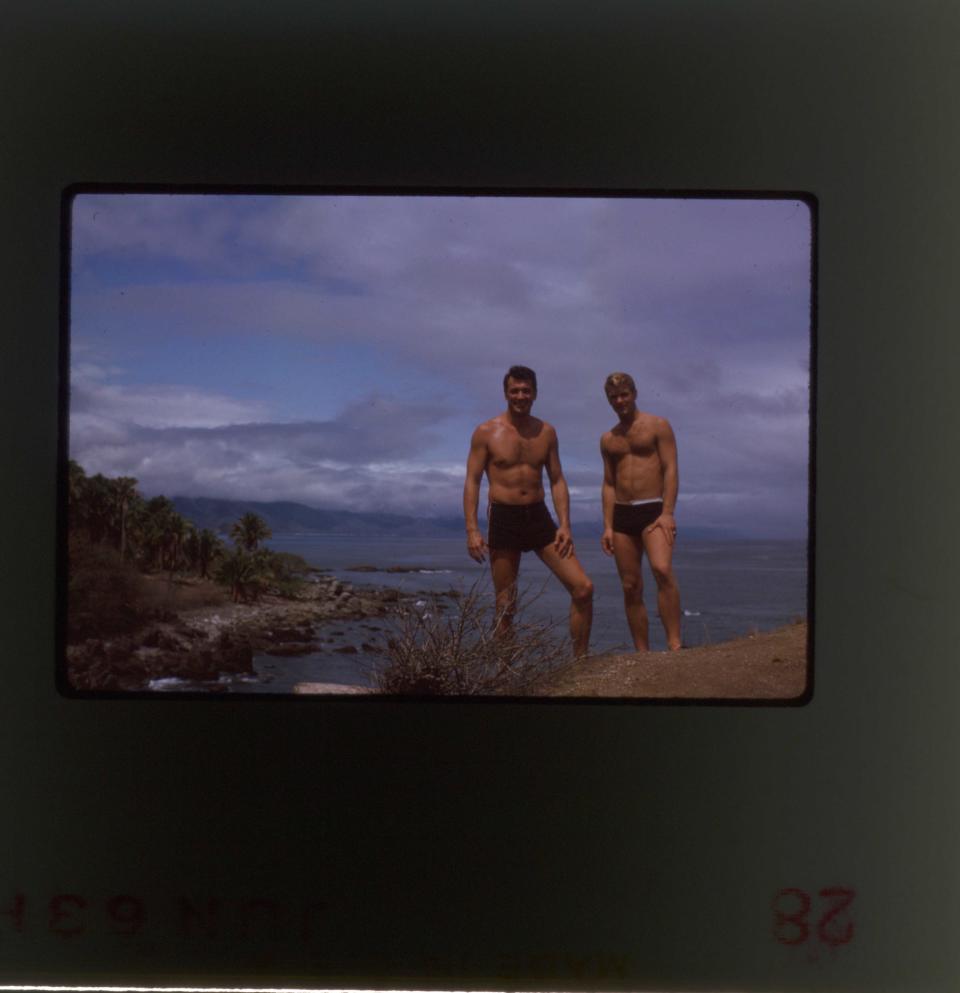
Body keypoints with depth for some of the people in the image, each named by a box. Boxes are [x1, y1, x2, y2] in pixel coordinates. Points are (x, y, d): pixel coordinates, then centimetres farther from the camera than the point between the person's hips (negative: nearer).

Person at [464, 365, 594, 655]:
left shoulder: (546, 432, 7)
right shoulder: (486, 432, -2)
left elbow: (557, 481, 9)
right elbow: (472, 482, -3)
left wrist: (565, 525, -2)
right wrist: (472, 530, -12)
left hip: (539, 517, 3)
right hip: (503, 519, -3)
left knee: (583, 588, -7)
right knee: (505, 607, 4)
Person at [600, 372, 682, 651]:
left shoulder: (658, 425, 3)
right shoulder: (608, 439, 17)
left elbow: (671, 470, -5)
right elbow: (609, 484, 16)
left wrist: (668, 513, -16)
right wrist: (608, 526, 6)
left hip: (653, 509, -5)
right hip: (621, 514, 5)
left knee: (662, 569, -28)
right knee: (631, 587, 3)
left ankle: (675, 645, -27)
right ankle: (643, 653, 7)